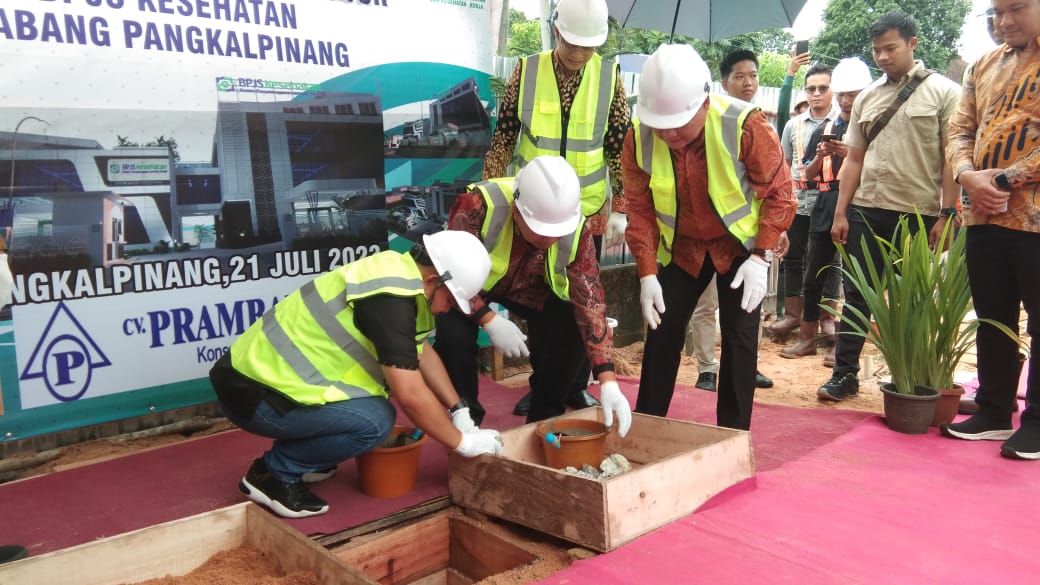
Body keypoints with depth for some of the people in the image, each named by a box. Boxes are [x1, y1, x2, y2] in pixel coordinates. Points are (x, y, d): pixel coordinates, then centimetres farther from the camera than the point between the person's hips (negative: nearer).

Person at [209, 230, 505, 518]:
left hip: (264, 365, 10)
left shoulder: (396, 272, 6)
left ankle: (292, 455, 17)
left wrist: (459, 411, 12)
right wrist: (462, 442, -10)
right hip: (252, 391, -10)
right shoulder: (389, 298, -23)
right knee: (374, 420, -22)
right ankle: (275, 473, -1)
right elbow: (410, 394, -24)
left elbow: (421, 352, 18)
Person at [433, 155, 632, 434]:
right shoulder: (479, 205, -39)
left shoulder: (576, 230, -29)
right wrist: (491, 321, -38)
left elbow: (590, 301, -30)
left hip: (529, 288, 2)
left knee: (572, 334, -20)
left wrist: (608, 383, -36)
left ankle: (545, 418, 7)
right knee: (454, 334, -30)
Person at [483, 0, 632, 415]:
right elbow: (502, 139, 1)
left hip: (588, 211, 0)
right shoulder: (526, 71, -4)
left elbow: (620, 148, 1)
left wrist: (620, 209, -3)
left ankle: (577, 386, 22)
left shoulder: (609, 76, -3)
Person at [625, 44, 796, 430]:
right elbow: (641, 209, -11)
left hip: (741, 243, -2)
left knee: (740, 338, -3)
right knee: (661, 332, 4)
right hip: (681, 245, 3)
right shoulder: (639, 137, -20)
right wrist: (647, 274, -16)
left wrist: (761, 257, -21)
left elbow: (778, 192, -16)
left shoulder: (745, 126, -28)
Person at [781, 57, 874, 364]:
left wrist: (848, 154, -19)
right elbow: (809, 174, 14)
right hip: (825, 205, 5)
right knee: (814, 274, 7)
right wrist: (820, 156, -5)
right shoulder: (823, 129, 15)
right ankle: (808, 336, 17)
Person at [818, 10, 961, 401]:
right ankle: (845, 374, 13)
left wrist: (947, 214, -10)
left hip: (918, 214, -3)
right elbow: (854, 159, 12)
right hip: (866, 211, 4)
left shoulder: (943, 92, 0)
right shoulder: (866, 98, 11)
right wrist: (840, 212, 6)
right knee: (856, 294, 5)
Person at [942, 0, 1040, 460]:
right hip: (984, 215, 6)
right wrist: (967, 174, -6)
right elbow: (960, 128, 13)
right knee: (992, 318, 13)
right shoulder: (985, 65, 16)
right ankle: (994, 411, 24)